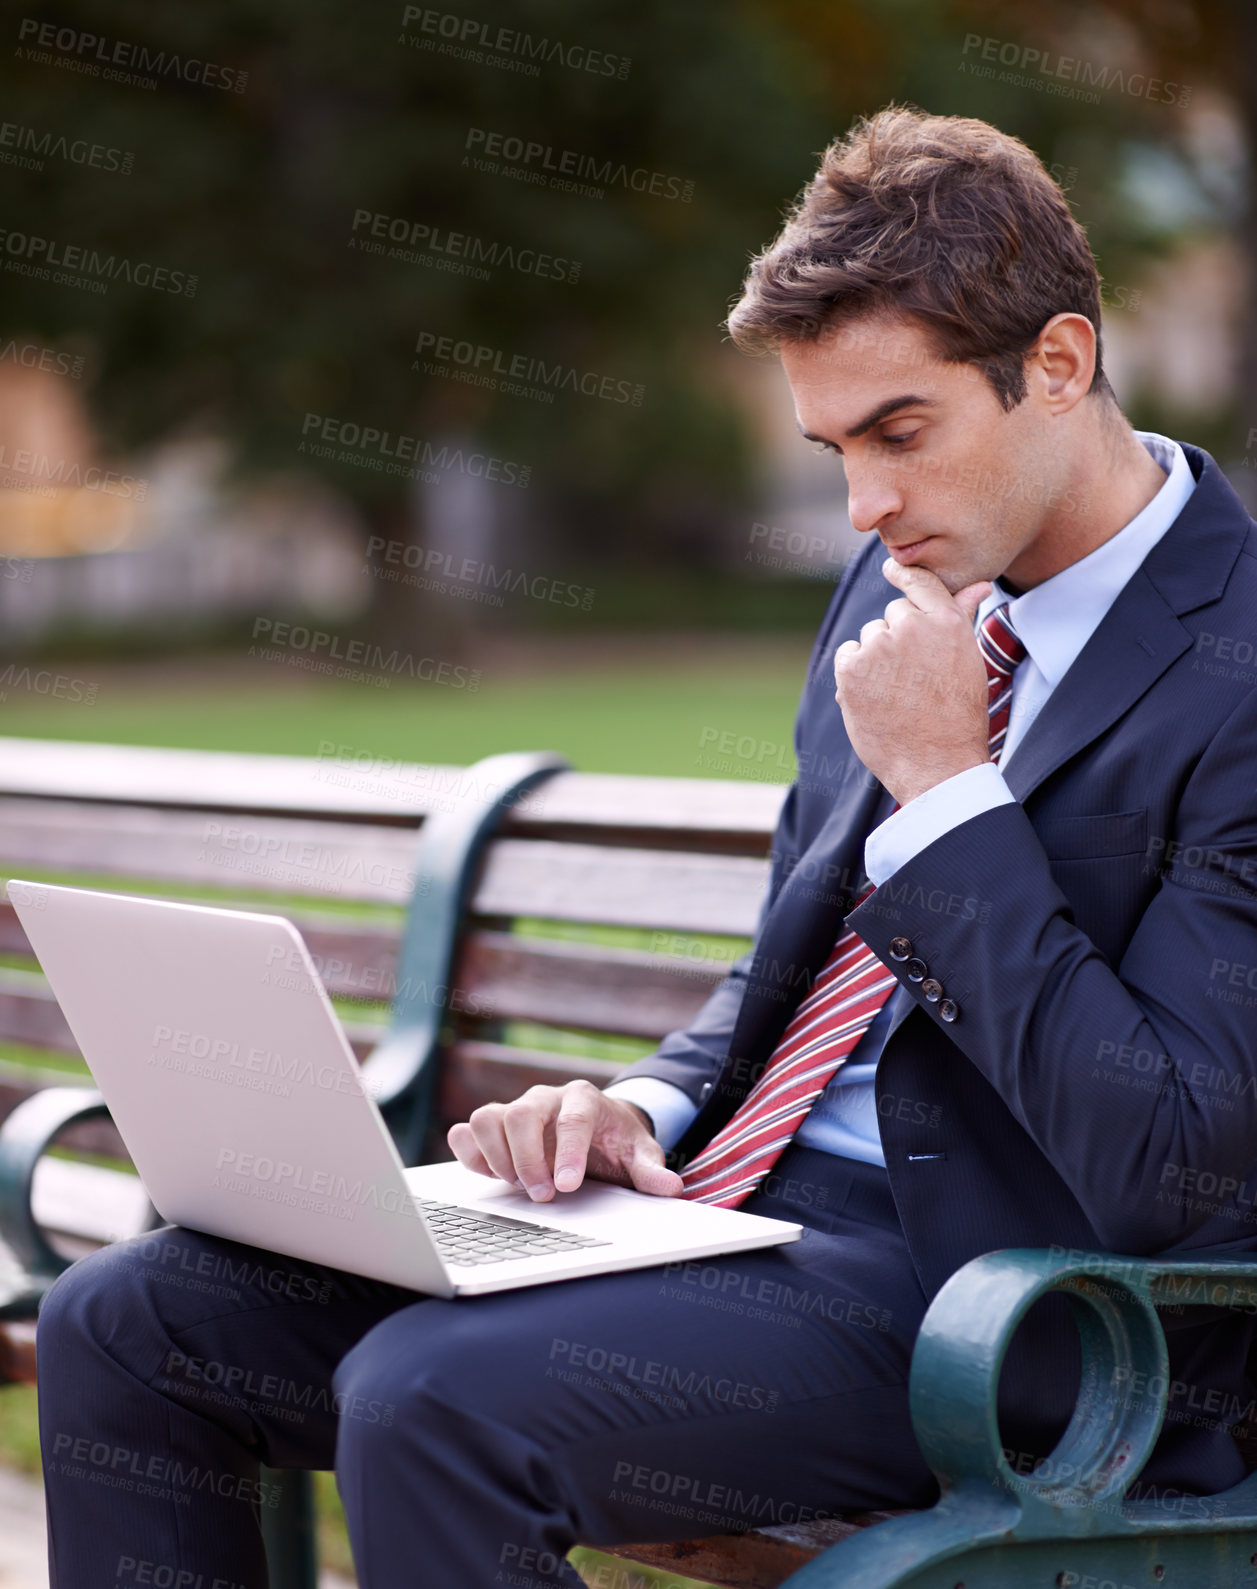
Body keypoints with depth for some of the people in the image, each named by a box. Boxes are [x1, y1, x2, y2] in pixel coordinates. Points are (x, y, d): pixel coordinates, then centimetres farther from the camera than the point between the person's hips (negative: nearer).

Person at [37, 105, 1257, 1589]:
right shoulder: (905, 584, 13)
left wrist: (943, 785, -18)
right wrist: (643, 1108, 0)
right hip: (734, 1194, 8)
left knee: (433, 1393, -31)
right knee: (122, 1323, -3)